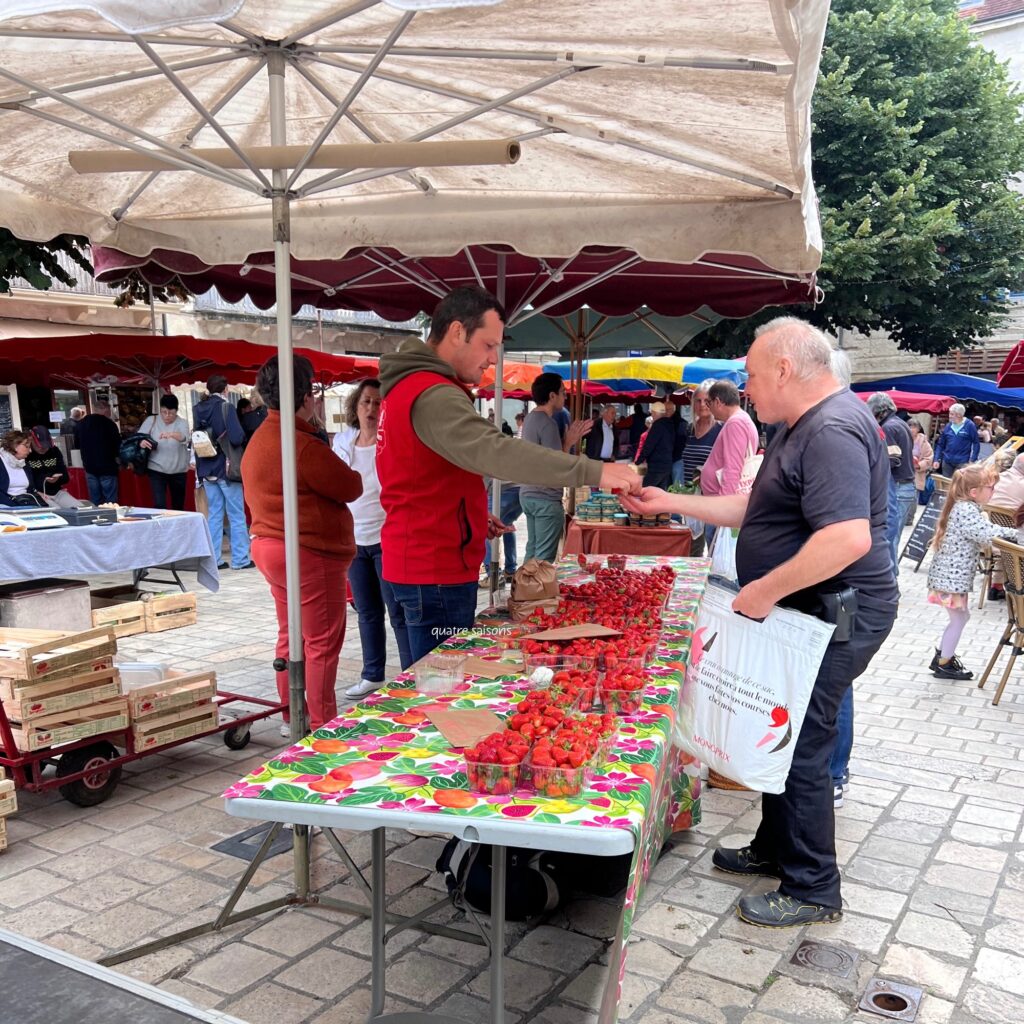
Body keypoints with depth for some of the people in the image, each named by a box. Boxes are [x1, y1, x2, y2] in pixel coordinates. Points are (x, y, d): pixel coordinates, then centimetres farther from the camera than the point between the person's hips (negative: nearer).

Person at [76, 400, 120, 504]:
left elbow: (78, 444, 18)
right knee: (110, 502, -3)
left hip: (89, 466, 6)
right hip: (107, 466, -6)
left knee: (95, 502, 9)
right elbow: (118, 445, -6)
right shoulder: (109, 423, -11)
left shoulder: (82, 423, 8)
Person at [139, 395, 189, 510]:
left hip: (178, 470, 1)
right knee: (159, 504, -13)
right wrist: (141, 441, -26)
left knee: (178, 505, 12)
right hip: (156, 469, -1)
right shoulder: (151, 420, 0)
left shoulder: (181, 423, -4)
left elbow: (184, 437, -24)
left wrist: (171, 434, -47)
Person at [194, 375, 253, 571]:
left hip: (206, 469, 6)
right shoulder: (226, 407, -11)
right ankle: (240, 559, 5)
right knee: (237, 515, 2)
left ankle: (213, 559, 12)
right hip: (227, 468, -6)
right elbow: (237, 438, -21)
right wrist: (243, 438, 0)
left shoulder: (199, 410, 7)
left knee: (214, 514, 11)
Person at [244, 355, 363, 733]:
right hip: (310, 553, -10)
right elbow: (351, 487, -15)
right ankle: (322, 726, 4)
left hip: (269, 545, 10)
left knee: (291, 634, 18)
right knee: (323, 643, -1)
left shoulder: (258, 441, 10)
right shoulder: (302, 445, -22)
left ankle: (292, 715, 27)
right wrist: (351, 474, 7)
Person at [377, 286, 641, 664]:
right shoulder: (433, 395, -20)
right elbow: (496, 452, -34)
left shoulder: (410, 385, 15)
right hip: (436, 569, -11)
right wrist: (592, 472, -38)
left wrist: (474, 518, 16)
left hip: (423, 558, 11)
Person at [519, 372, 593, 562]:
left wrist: (567, 439, 11)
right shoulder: (547, 423, -17)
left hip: (528, 494, 10)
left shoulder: (531, 419, 12)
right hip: (546, 499, -10)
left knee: (532, 551, 14)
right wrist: (569, 442, -9)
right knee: (544, 558, -4)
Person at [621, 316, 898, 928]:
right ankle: (774, 850, 36)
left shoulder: (833, 431, -22)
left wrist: (765, 591, -25)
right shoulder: (807, 428, 14)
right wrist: (671, 503, 16)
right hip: (805, 616, 11)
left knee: (800, 749, -1)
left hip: (833, 619, -11)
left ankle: (813, 891, 15)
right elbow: (757, 510, 20)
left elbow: (849, 537, -34)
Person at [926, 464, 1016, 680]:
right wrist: (1014, 533, -14)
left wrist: (1006, 532, 1)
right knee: (959, 618, 4)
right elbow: (987, 534, -28)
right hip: (952, 576, -10)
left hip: (952, 574, 10)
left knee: (961, 616, 21)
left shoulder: (964, 507, 10)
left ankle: (943, 654, 34)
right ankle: (943, 664, 15)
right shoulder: (967, 510, -22)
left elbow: (984, 531, 14)